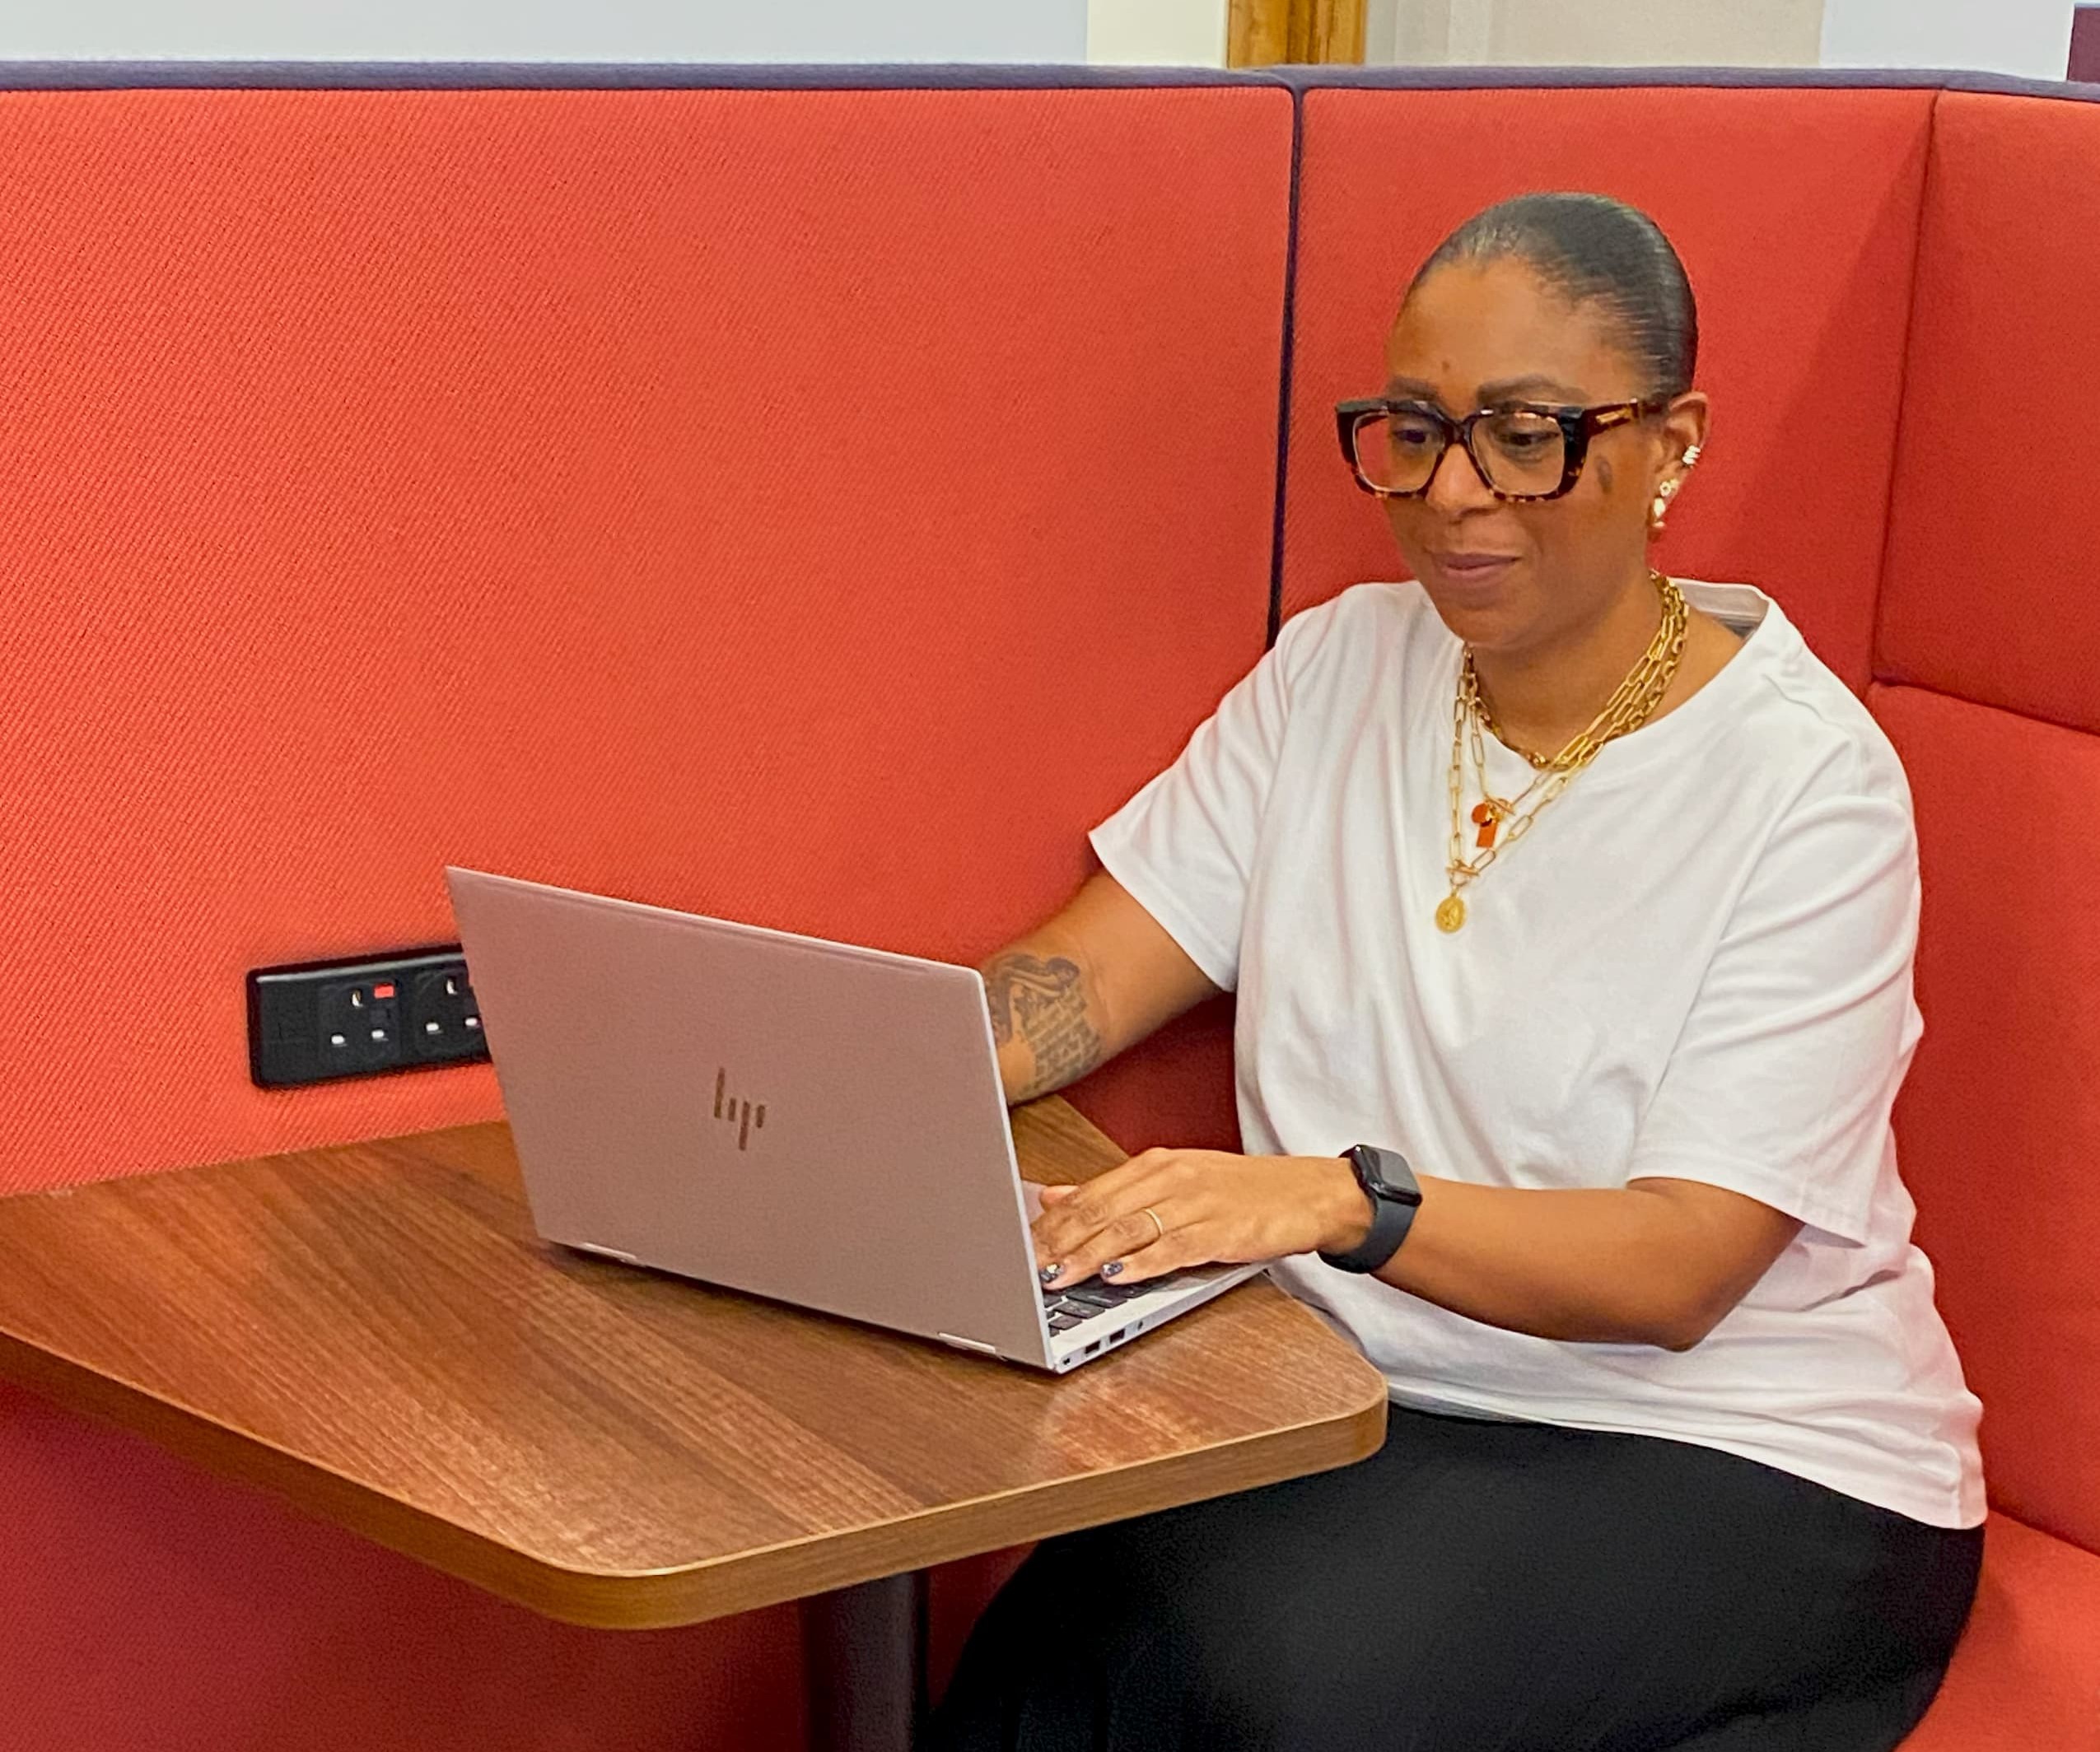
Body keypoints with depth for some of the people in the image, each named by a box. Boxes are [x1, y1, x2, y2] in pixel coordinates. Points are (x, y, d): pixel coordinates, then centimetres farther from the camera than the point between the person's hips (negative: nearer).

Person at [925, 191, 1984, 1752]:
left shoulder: (1807, 782, -11)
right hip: (1360, 1400, 4)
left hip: (1736, 1466, -3)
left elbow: (1678, 1267, -18)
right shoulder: (1336, 666, 6)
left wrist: (1343, 1199, -35)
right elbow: (1086, 976, 1)